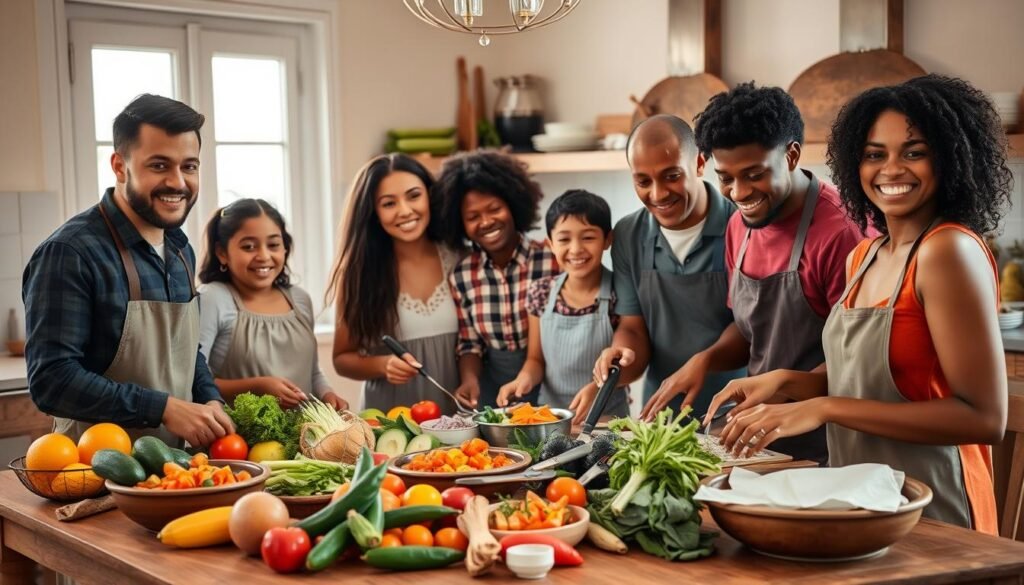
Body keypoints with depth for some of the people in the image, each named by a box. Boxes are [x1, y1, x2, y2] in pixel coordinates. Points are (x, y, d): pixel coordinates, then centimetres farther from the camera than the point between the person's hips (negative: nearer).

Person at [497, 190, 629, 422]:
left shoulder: (620, 294, -7)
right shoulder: (540, 293, 3)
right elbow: (536, 359, 12)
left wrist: (598, 386, -19)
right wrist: (525, 378, -8)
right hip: (549, 416, 3)